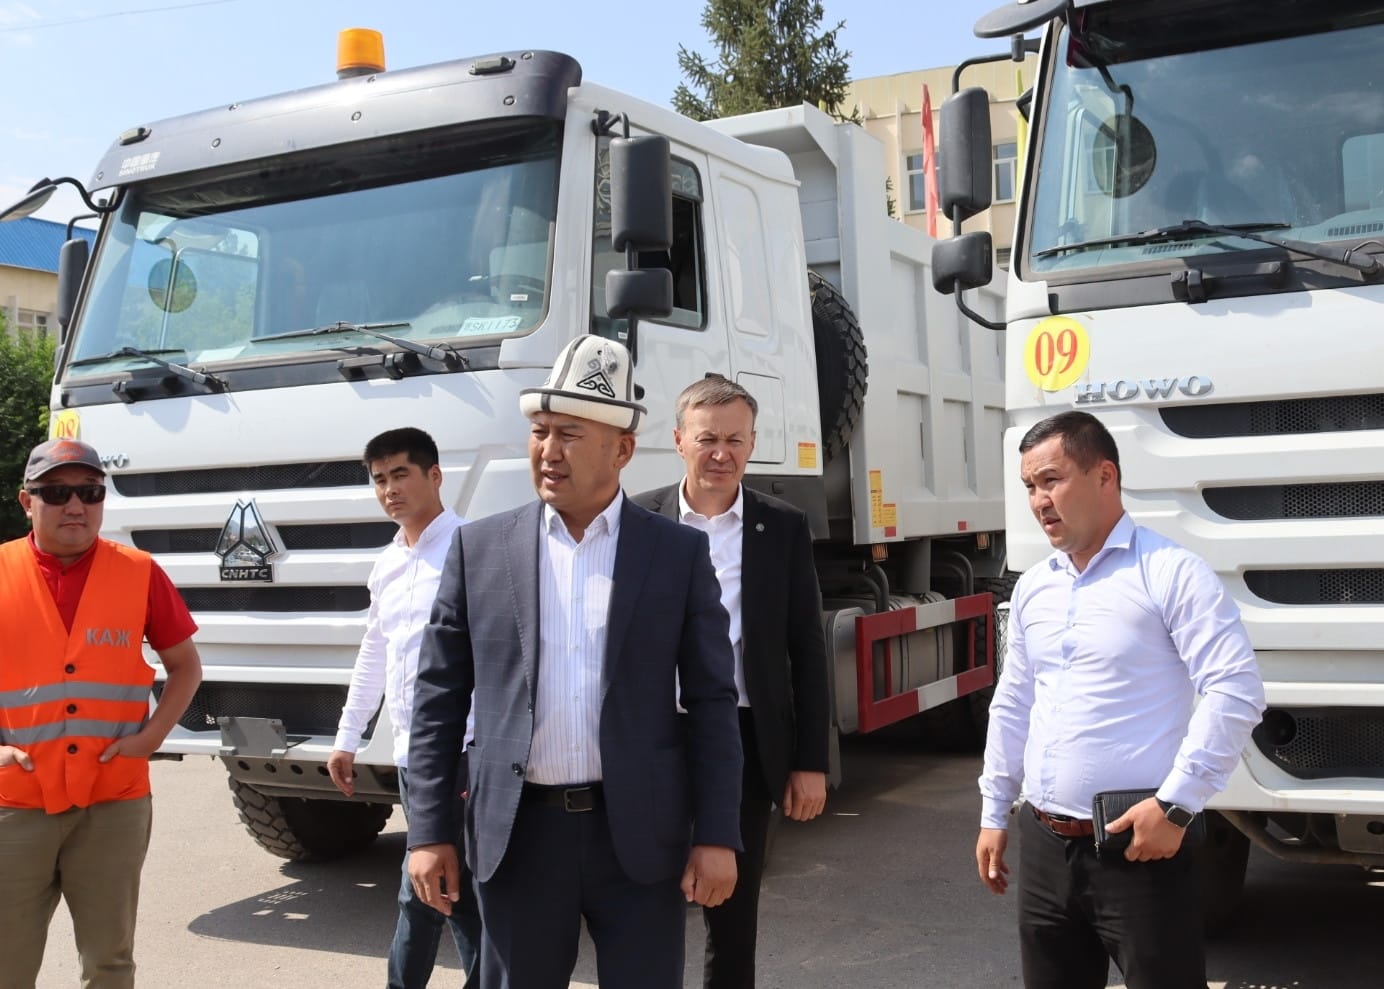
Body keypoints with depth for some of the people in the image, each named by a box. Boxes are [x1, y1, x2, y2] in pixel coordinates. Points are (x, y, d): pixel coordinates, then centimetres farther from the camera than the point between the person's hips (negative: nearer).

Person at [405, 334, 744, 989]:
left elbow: (711, 702, 0)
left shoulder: (680, 553, 0)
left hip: (641, 833, -1)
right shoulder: (479, 548, 2)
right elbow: (438, 698, 3)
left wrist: (717, 836, -4)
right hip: (518, 835, 1)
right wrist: (429, 831, -1)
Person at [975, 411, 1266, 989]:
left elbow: (1236, 691, -16)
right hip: (1043, 846, 7)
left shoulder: (1170, 572, -9)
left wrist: (1176, 804, -19)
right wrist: (993, 813, 18)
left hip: (1137, 848, -6)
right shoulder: (1032, 588, 12)